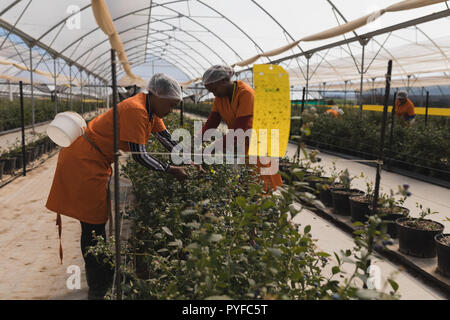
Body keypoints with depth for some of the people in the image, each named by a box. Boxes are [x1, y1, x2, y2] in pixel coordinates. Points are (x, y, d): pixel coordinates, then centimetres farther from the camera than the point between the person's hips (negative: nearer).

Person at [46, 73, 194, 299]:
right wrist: (171, 170, -17)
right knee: (93, 224, -3)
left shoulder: (151, 109, 3)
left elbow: (168, 140, 9)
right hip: (83, 162, -10)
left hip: (98, 160, 10)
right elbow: (140, 156, -26)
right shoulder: (135, 110, -26)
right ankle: (97, 289, 9)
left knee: (101, 218, 16)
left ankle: (107, 276, 31)